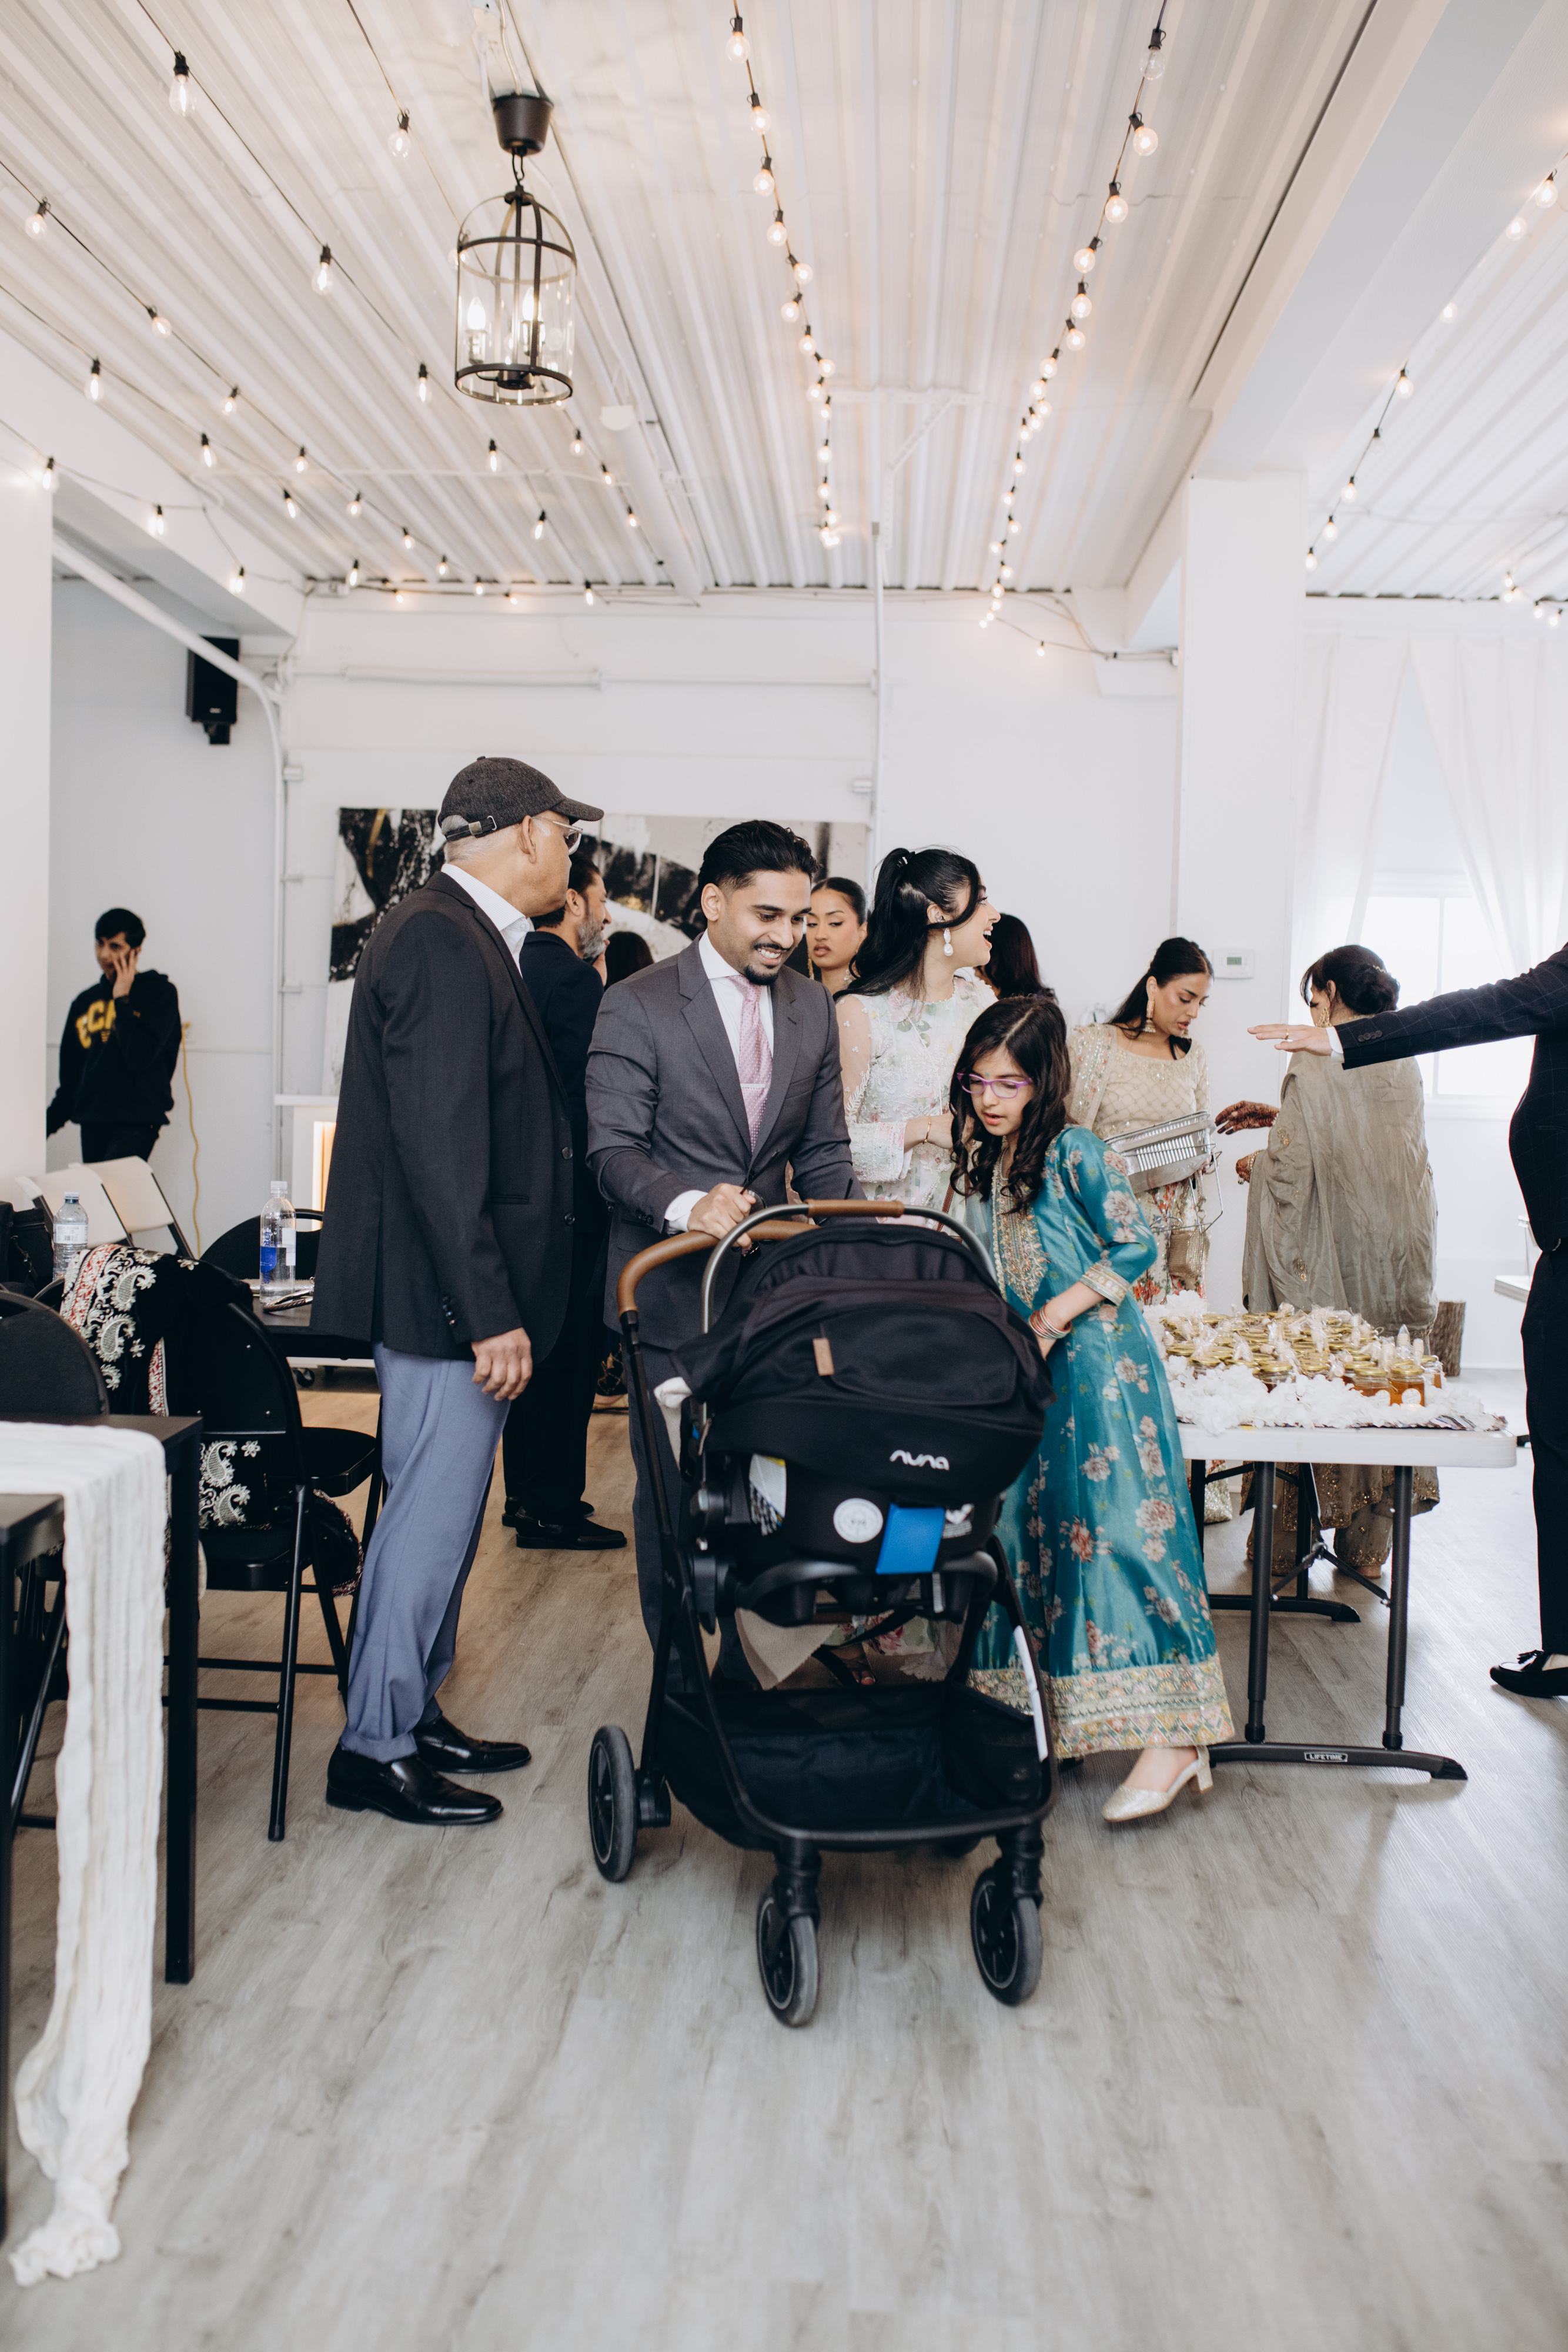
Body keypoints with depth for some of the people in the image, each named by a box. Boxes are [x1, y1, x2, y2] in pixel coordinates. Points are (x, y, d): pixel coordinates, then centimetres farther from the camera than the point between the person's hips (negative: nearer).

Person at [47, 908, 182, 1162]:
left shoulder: (160, 992, 1)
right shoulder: (85, 1001, 17)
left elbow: (140, 1057, -12)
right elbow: (70, 1077, 22)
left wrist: (122, 999, -6)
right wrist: (48, 1123, 14)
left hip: (137, 1122, -6)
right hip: (91, 1122, 6)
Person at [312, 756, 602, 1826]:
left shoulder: (465, 937, 15)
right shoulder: (440, 941, -17)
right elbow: (439, 1144, -24)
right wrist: (490, 1314, -24)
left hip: (465, 1292, 11)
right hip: (444, 1293, -11)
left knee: (446, 1508, 18)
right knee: (435, 1512, 0)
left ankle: (415, 1713, 32)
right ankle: (374, 1748, 15)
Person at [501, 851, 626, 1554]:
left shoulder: (519, 966, 11)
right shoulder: (575, 978, -15)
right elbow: (590, 1093, -20)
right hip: (571, 1194, -9)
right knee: (572, 1347, 0)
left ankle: (526, 1491, 27)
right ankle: (553, 1508, 8)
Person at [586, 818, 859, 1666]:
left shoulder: (812, 1006, 9)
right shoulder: (636, 1006, -7)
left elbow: (824, 1150, 13)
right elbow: (613, 1149, -13)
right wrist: (687, 1204, -32)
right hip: (673, 1288, -4)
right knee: (673, 1485, 6)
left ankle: (752, 1661, 24)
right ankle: (677, 1671, 23)